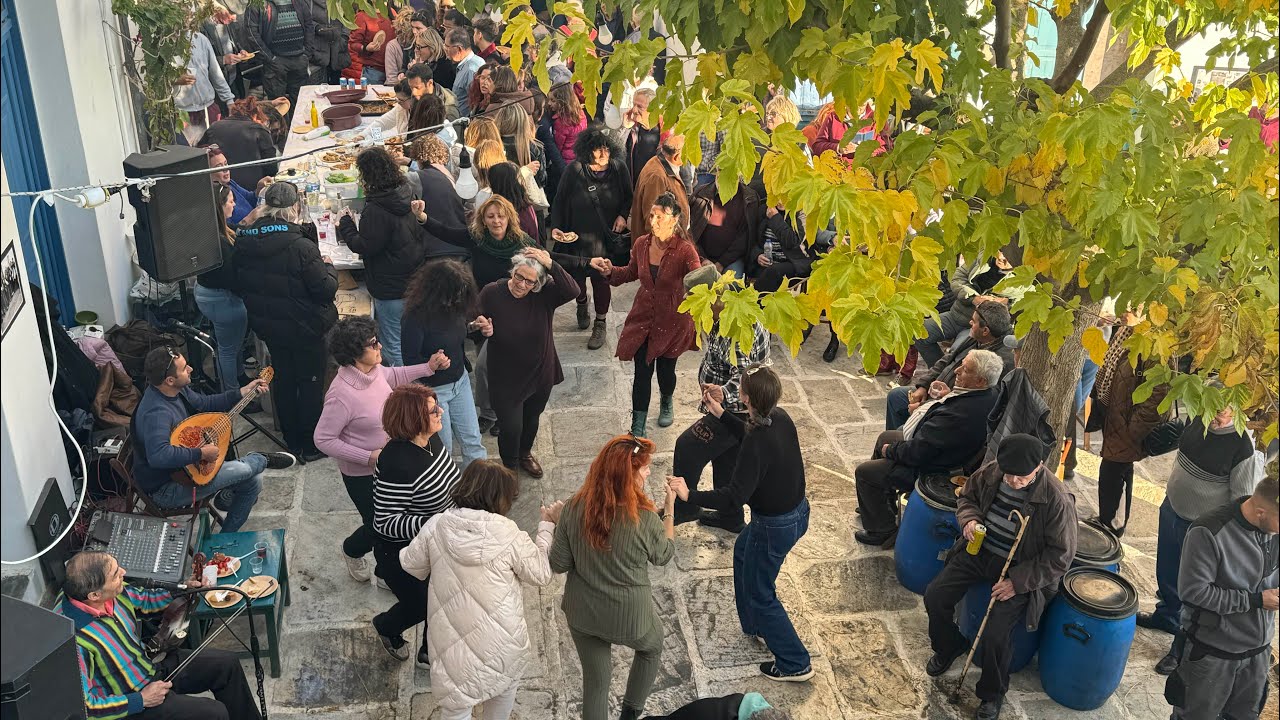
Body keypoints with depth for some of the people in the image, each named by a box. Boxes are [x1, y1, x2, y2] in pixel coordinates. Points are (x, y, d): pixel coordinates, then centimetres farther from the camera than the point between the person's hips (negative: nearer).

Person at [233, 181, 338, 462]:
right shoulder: (300, 246, -26)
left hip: (267, 325, 6)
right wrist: (328, 267, -3)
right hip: (303, 327, -6)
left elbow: (239, 285, 7)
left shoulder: (244, 242, -5)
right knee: (310, 382, 11)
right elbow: (326, 289, -21)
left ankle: (292, 441, 33)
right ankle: (311, 445, 22)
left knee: (284, 379, 21)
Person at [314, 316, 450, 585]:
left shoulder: (372, 369, -12)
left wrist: (428, 367, 1)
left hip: (388, 463, 7)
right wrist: (369, 458, -27)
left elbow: (393, 377, 13)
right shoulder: (342, 394, -35)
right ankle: (352, 551, 48)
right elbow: (323, 440, -25)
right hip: (362, 474, -7)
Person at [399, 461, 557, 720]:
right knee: (506, 686, 28)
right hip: (501, 638, -1)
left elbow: (411, 564, 6)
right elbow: (541, 575, -5)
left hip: (454, 638, 1)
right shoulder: (509, 534, -17)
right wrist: (547, 526, 3)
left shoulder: (436, 526, -10)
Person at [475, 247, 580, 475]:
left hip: (540, 374, 3)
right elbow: (481, 325, -4)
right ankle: (509, 467, 34)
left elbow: (573, 291, -33)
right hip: (506, 378, -3)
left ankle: (525, 454, 57)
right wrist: (484, 329, -28)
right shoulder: (491, 293, -19)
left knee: (532, 419, 26)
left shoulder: (544, 295, -16)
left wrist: (551, 266, -40)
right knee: (511, 427, 2)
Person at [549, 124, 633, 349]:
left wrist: (623, 215, -11)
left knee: (601, 278, 5)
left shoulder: (619, 168, -11)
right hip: (577, 235, 0)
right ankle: (582, 304, 53)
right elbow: (559, 200, -6)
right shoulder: (575, 170, -17)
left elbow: (628, 197, 6)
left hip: (605, 237, 0)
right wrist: (555, 227, -15)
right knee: (577, 276, 17)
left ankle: (600, 325, 25)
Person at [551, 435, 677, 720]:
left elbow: (559, 564, -10)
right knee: (651, 648, 32)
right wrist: (669, 510, 4)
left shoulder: (575, 508, -19)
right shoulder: (645, 518, -26)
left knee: (596, 680, 22)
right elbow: (664, 555, -5)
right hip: (629, 616, -2)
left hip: (582, 612, 2)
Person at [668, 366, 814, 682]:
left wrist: (690, 495, -26)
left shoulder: (757, 444, -34)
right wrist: (720, 413, 12)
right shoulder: (780, 418, -8)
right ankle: (755, 623, 49)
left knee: (760, 593, 12)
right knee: (743, 550, 32)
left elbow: (734, 500, -34)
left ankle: (795, 664, 25)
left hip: (775, 526, -9)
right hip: (798, 511, 9)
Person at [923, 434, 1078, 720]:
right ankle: (949, 648, 26)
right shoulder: (990, 472, -10)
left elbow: (1059, 557, -17)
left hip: (1020, 569, -5)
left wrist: (1018, 581, -22)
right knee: (934, 597, -7)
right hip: (979, 551, 5)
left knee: (996, 632, -21)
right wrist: (969, 518, -12)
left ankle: (992, 693, 10)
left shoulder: (1057, 500, -25)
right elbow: (968, 496, 12)